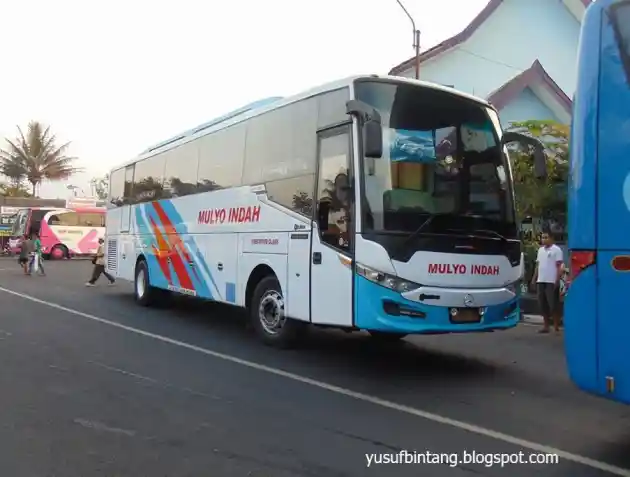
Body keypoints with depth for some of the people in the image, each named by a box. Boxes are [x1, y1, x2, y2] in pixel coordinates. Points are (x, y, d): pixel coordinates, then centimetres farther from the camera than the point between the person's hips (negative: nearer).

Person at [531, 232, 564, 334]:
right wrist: (534, 278, 14)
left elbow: (559, 266, -9)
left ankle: (556, 327, 3)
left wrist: (557, 280, -16)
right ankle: (546, 326, 17)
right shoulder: (540, 250, 17)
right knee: (543, 305, 9)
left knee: (553, 305, -4)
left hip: (552, 281, -7)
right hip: (541, 281, 7)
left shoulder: (556, 250, -4)